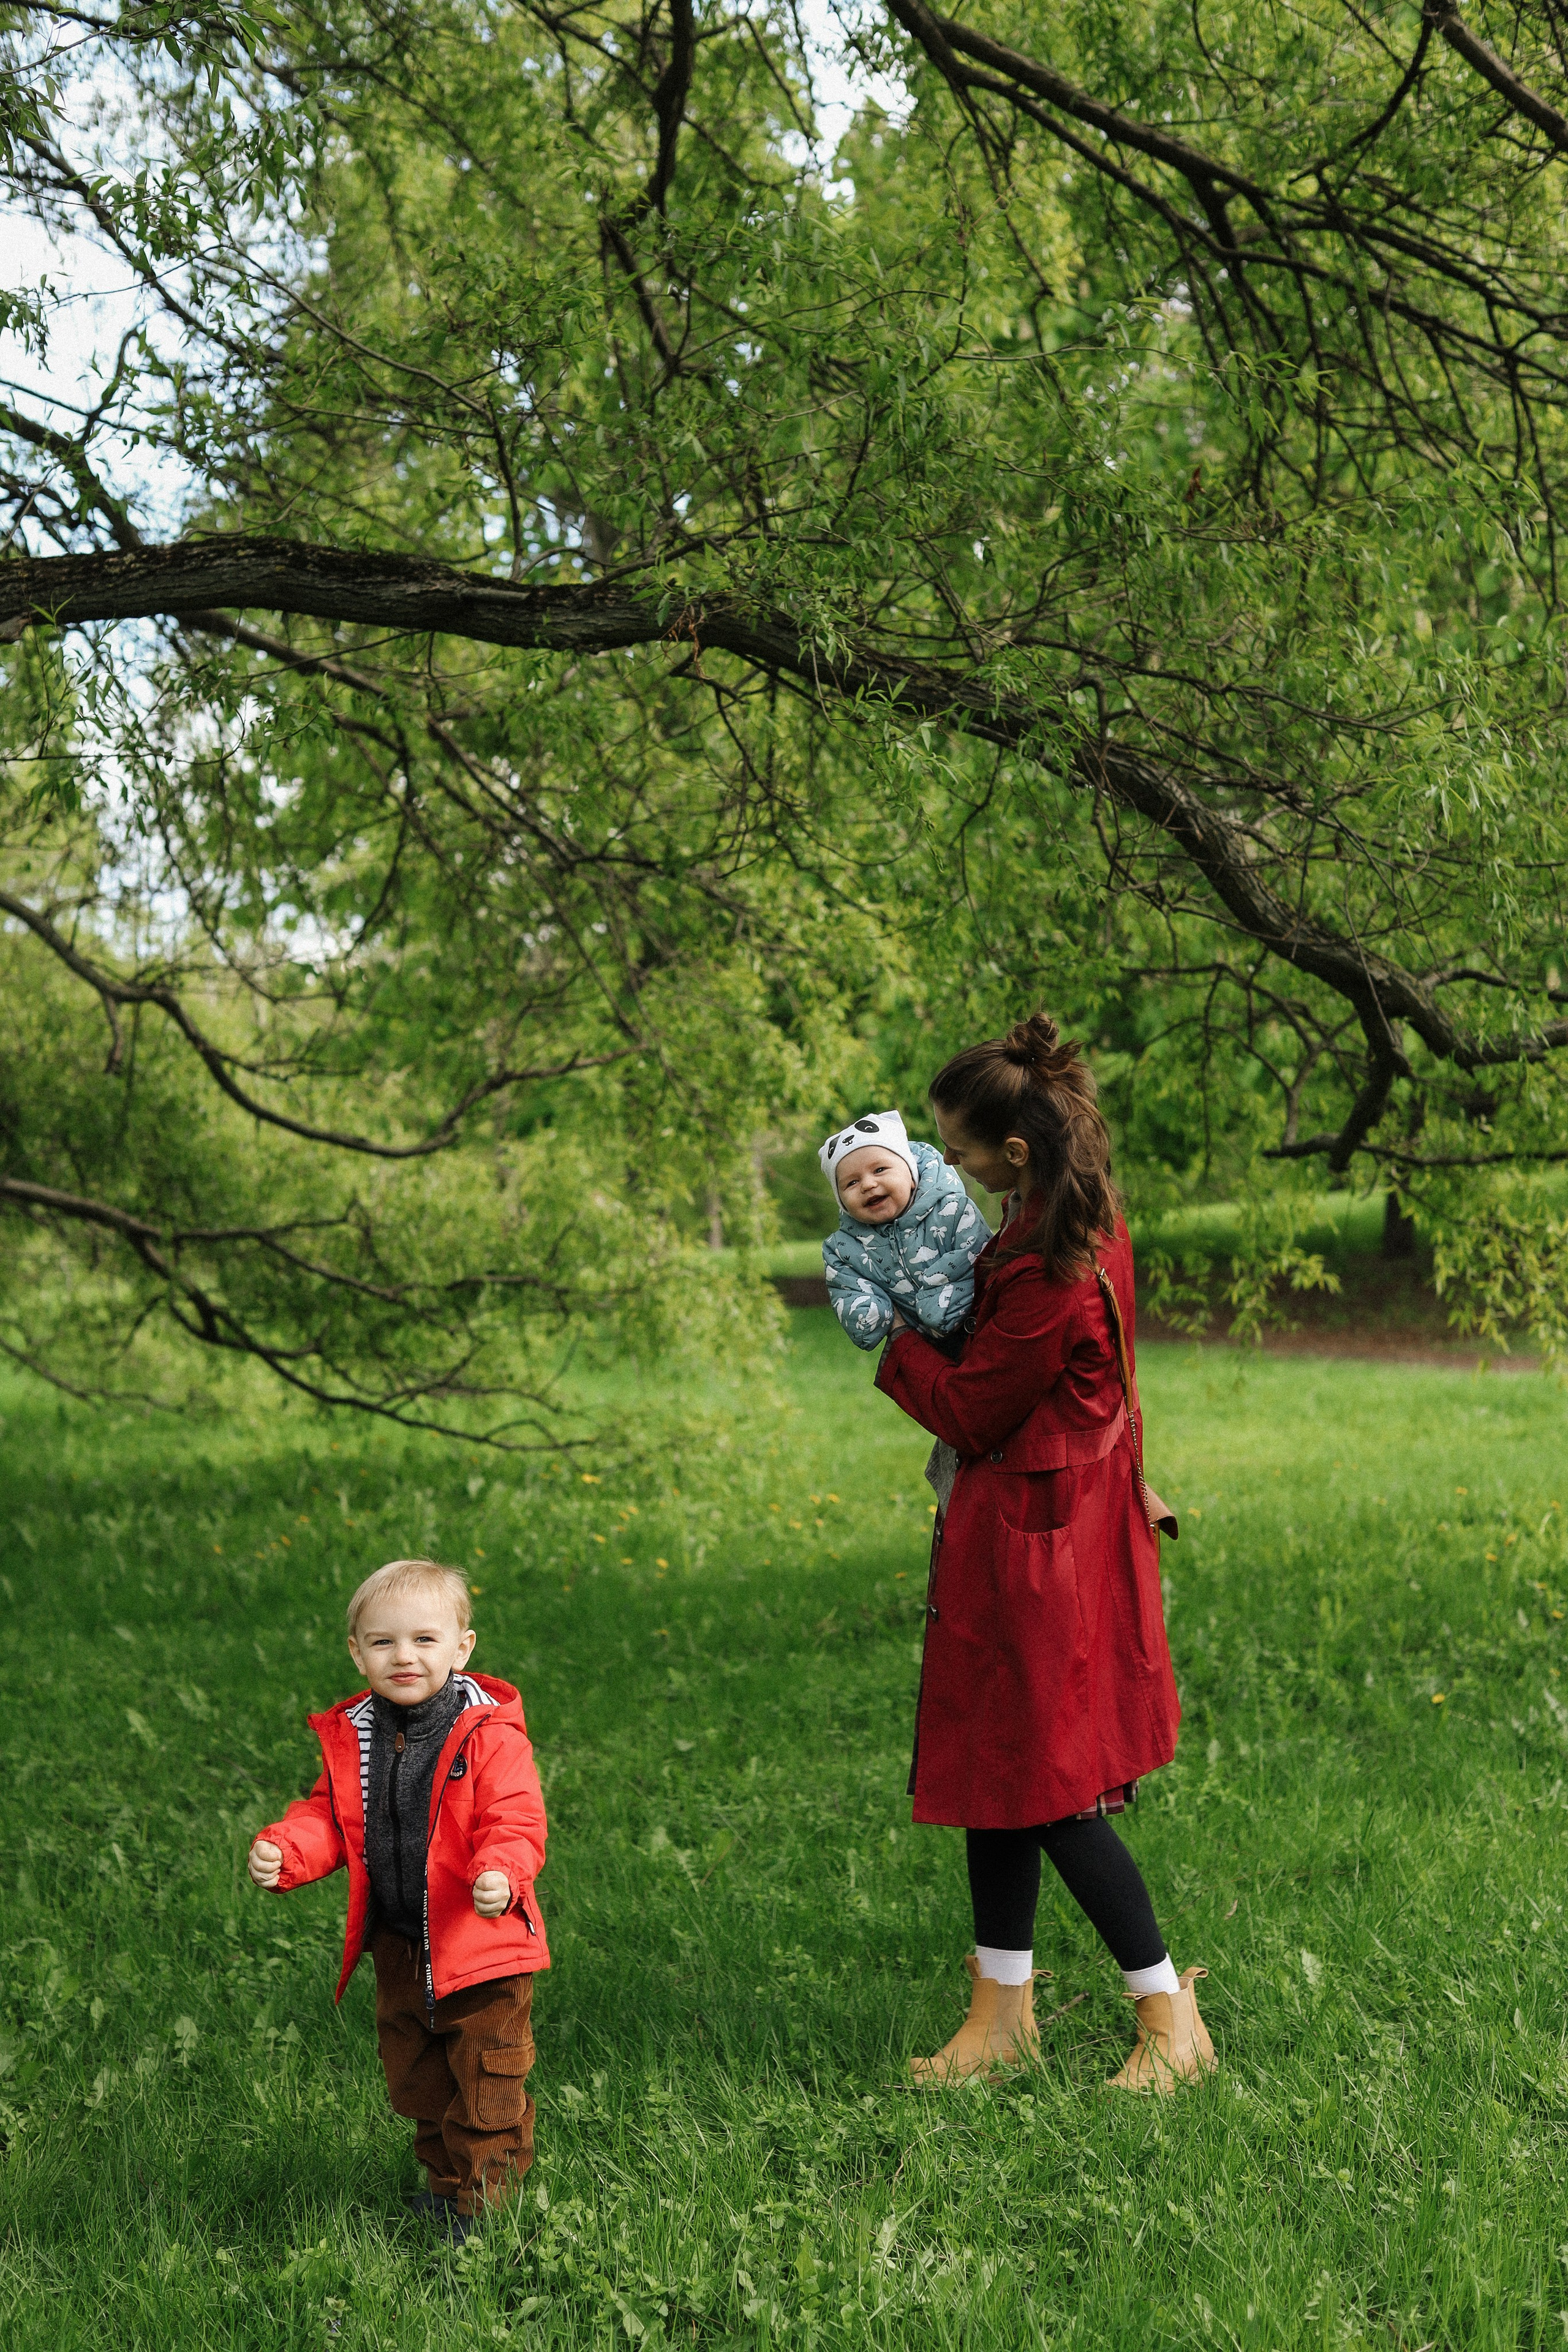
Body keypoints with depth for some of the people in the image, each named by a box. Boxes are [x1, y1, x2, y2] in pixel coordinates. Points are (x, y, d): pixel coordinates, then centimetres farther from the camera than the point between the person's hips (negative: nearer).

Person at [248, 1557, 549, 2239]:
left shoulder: (490, 1736, -16)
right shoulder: (351, 1737, -1)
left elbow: (515, 1824, -19)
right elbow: (327, 1818, 8)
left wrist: (502, 1876, -39)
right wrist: (282, 1850, -12)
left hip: (480, 1946, -5)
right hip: (397, 1947, 6)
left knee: (487, 2084, 4)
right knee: (415, 2077, 21)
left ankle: (480, 2196, 21)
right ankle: (443, 2175, 41)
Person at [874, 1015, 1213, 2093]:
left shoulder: (1051, 1278, -27)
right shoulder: (1086, 1215, 3)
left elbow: (967, 1408, -16)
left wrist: (901, 1342, -2)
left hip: (1034, 1547, -10)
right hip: (1067, 1513, 10)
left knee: (1047, 1790, 0)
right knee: (998, 1776, 15)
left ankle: (1173, 2020, 10)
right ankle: (1004, 2008, 24)